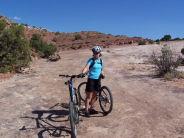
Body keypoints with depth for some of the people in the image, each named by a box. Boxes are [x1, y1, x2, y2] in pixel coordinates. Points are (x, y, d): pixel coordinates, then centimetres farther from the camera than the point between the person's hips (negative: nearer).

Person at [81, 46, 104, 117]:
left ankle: (91, 108, 30)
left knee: (94, 95, 14)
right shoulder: (91, 60, -9)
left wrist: (102, 74, 1)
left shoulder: (101, 61, 8)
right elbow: (86, 67, -24)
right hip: (91, 79, -5)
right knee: (89, 96, -1)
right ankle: (86, 110, 8)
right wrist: (82, 73, -42)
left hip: (98, 79, 5)